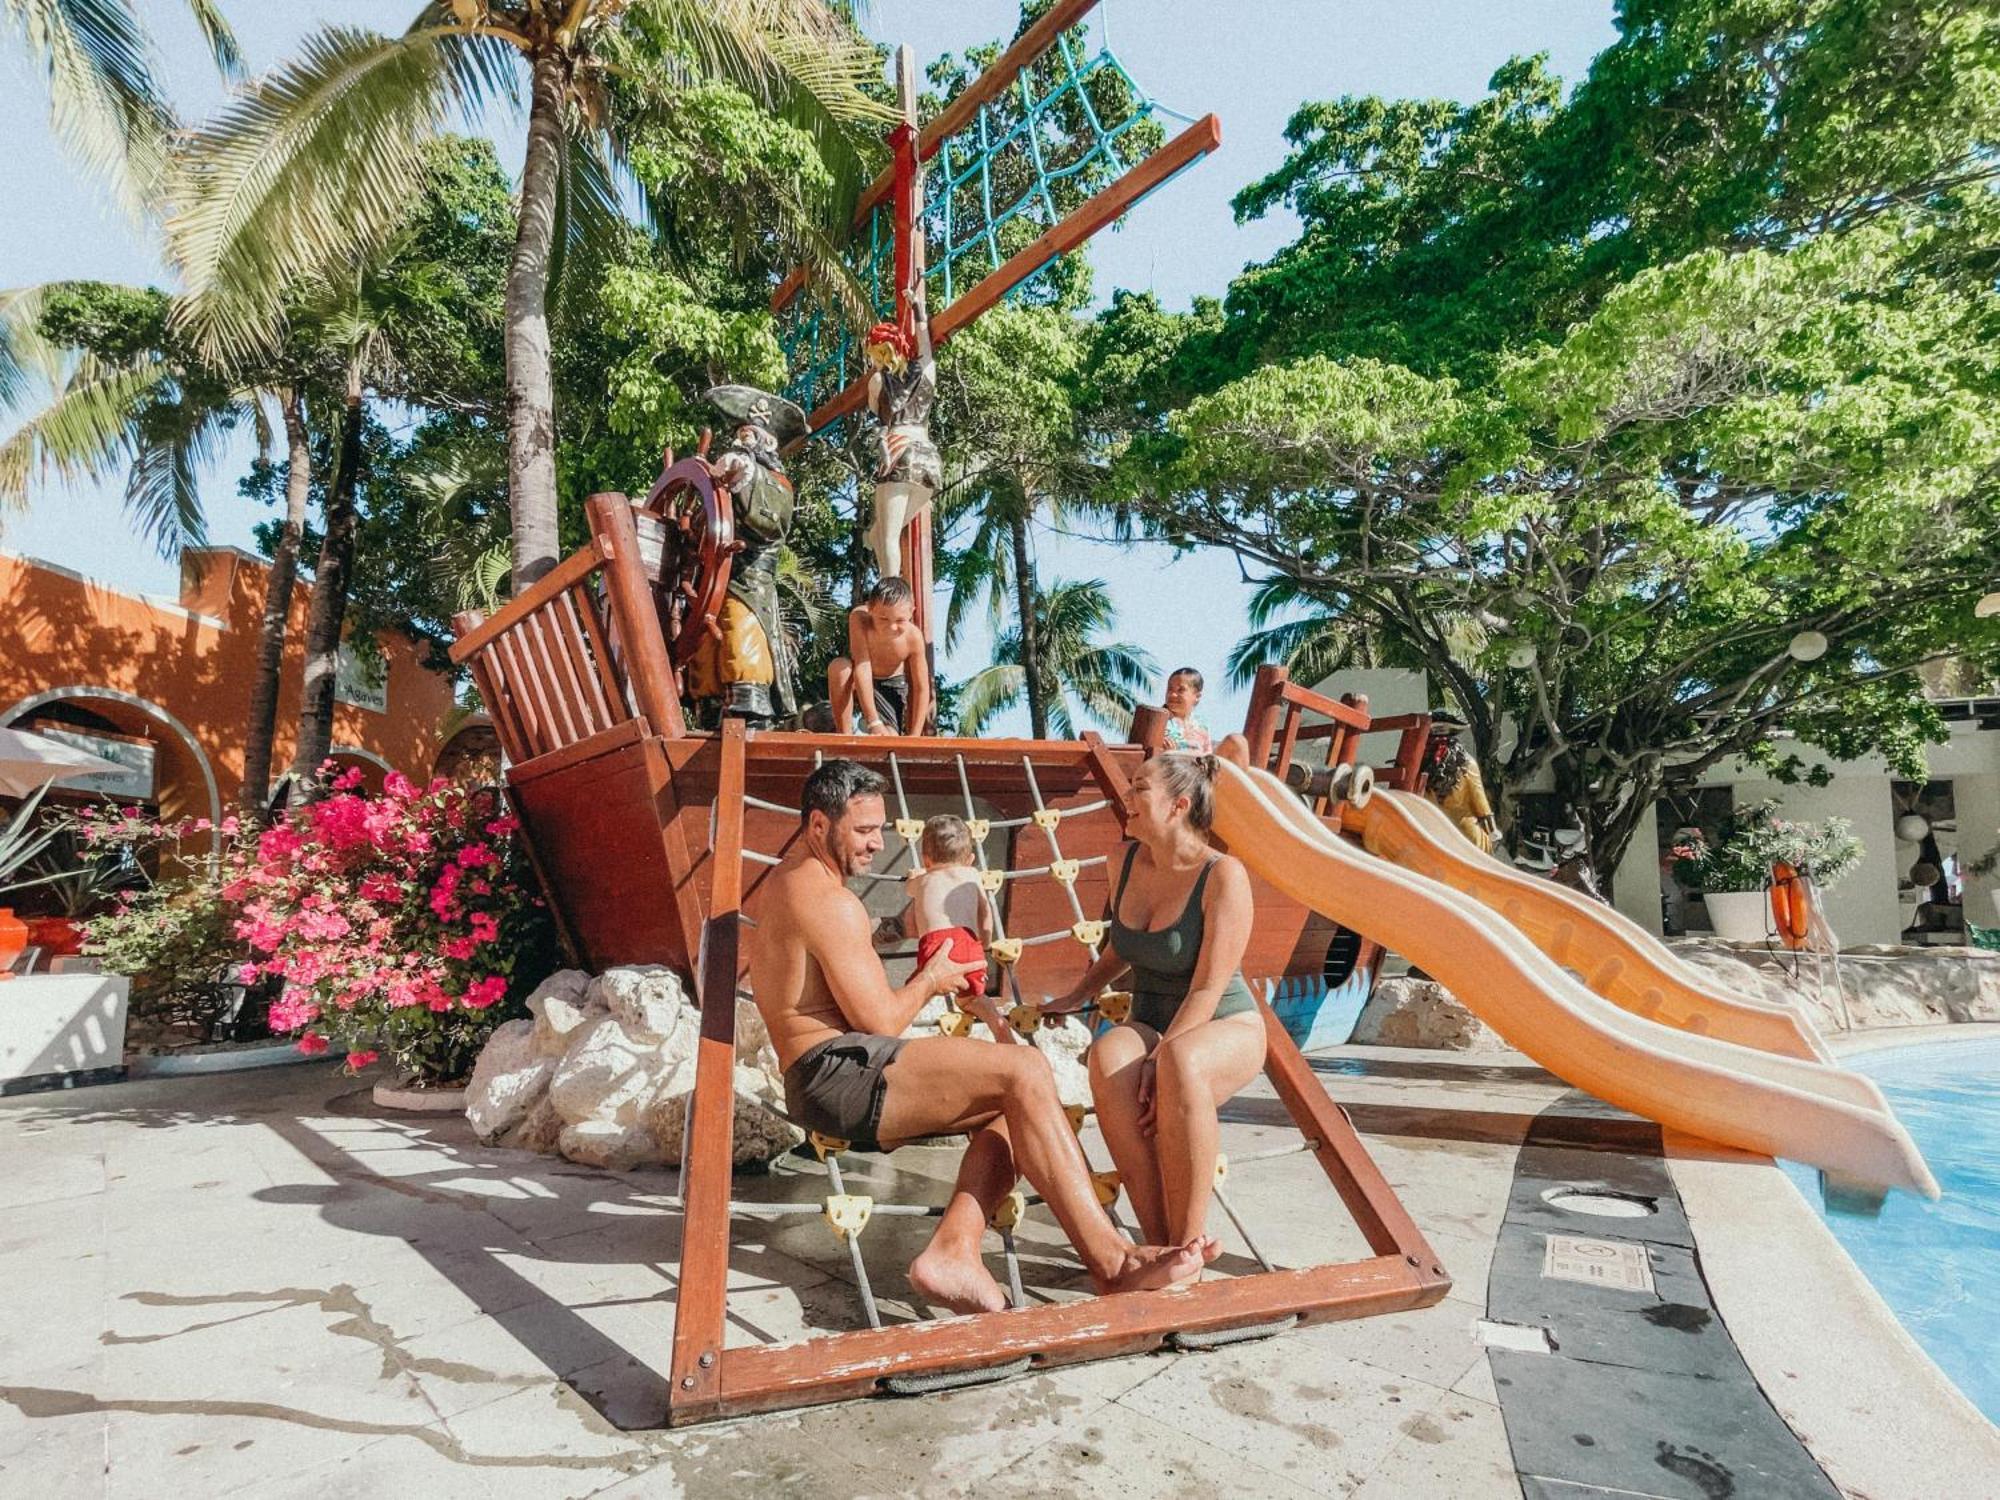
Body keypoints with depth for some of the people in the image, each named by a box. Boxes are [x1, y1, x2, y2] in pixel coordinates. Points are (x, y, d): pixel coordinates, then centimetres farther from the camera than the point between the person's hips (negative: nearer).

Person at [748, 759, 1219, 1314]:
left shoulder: (785, 882, 21)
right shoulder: (830, 899, -12)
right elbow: (881, 1022, -14)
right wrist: (929, 981, 5)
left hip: (821, 1084, 11)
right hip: (840, 1071, -11)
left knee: (1009, 1110, 1)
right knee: (1024, 1071, -21)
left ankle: (953, 1250, -17)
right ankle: (1110, 1260, -21)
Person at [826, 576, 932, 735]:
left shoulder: (913, 637, -27)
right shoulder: (859, 618, -32)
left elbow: (922, 689, -20)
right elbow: (862, 668, -37)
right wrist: (873, 722, -43)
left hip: (890, 686, 1)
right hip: (857, 683, -1)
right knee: (838, 666, -37)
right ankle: (844, 736, -19)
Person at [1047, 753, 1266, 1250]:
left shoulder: (1222, 875, -16)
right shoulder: (1133, 859, 3)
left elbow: (1208, 990, -20)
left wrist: (1159, 1061, -27)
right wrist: (1078, 996, 25)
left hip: (1226, 1028, -5)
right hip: (1149, 1024, 5)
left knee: (1181, 1062, -42)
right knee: (1108, 1056, -33)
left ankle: (1188, 1246, -28)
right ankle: (1158, 1241, -28)